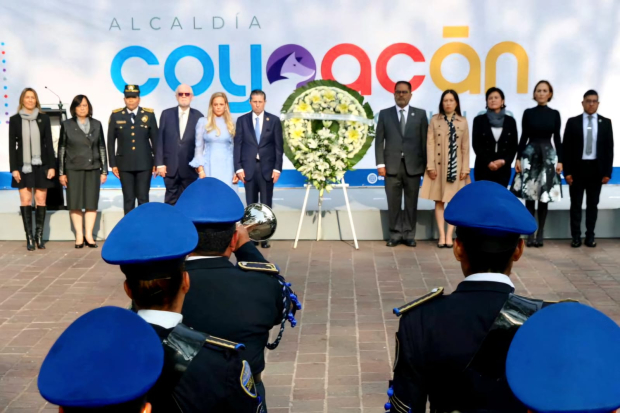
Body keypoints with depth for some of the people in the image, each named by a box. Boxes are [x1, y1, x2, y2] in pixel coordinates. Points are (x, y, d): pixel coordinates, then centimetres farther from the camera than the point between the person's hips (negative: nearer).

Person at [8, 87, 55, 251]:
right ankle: (29, 237, 3)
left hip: (41, 165, 0)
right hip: (23, 166, 0)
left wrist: (52, 166, -3)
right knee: (25, 200, 0)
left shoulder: (44, 118, 4)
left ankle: (39, 236, 8)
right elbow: (12, 145, 2)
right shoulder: (15, 119, 3)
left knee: (41, 199, 1)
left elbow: (49, 143, 3)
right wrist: (13, 168, -5)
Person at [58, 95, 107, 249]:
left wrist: (104, 171, 4)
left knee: (92, 203, 1)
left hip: (93, 169, 1)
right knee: (75, 203, 0)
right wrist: (61, 172, -1)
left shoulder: (96, 124, 7)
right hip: (73, 169, -1)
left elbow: (102, 148, 8)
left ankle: (88, 235, 8)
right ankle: (79, 236, 6)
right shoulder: (67, 125, 2)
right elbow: (61, 150, 2)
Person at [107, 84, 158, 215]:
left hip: (144, 164, 0)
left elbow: (155, 139, 5)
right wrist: (113, 164, 0)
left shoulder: (149, 114, 3)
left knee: (143, 198, 0)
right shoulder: (116, 115, 2)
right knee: (128, 199, 4)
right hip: (124, 164, 0)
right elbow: (111, 142, 4)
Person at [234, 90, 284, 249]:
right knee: (251, 205, 5)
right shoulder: (242, 120, 6)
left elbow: (279, 146, 2)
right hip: (249, 168, 1)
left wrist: (277, 168, -5)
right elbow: (238, 145, 3)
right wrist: (238, 168, -4)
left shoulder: (274, 120, 4)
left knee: (266, 204, 2)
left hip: (267, 168, -1)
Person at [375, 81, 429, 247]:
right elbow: (379, 141, 5)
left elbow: (425, 140, 4)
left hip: (413, 165, 0)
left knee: (411, 202, 4)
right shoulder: (385, 114, 8)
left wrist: (426, 164, -1)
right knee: (393, 202, 2)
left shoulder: (420, 114, 7)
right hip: (392, 165, 0)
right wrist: (380, 164, -4)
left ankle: (409, 234, 12)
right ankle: (395, 234, 11)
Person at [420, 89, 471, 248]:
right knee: (439, 201, 2)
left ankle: (449, 235, 6)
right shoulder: (435, 120, 2)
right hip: (438, 165, 0)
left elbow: (465, 147, 2)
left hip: (456, 167, 0)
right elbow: (430, 144, -2)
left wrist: (465, 168, -4)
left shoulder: (463, 122, 3)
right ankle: (442, 235, 6)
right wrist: (430, 166, -9)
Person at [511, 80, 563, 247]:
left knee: (545, 195, 2)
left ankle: (540, 233, 9)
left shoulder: (554, 114, 4)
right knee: (529, 195, -1)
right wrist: (518, 158, -2)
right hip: (530, 154, 0)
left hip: (548, 154, 0)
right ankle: (530, 233, 6)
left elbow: (557, 138, 4)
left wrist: (560, 160, -2)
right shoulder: (528, 113, 3)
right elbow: (523, 137, 3)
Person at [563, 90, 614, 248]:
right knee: (576, 204, 3)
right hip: (577, 168, -1)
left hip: (596, 169, 1)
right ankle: (576, 237, 9)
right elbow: (566, 148, -1)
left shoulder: (606, 122, 5)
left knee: (592, 204, 8)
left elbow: (609, 148, 4)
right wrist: (567, 171, -8)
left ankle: (590, 236, 14)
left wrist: (607, 172, -3)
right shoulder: (573, 122, 1)